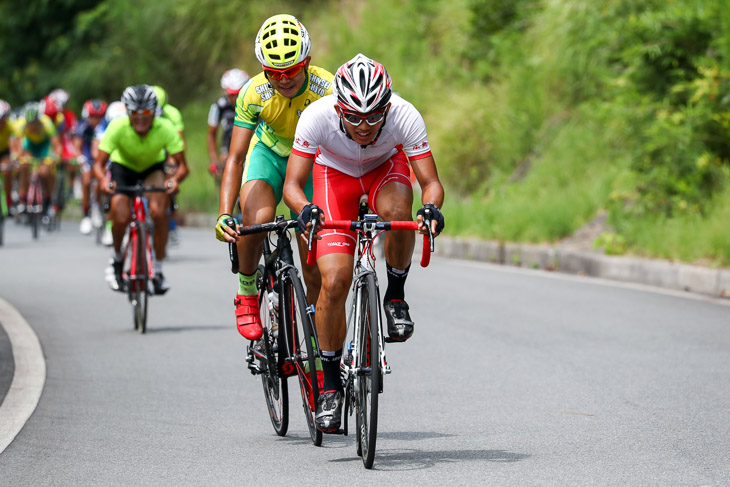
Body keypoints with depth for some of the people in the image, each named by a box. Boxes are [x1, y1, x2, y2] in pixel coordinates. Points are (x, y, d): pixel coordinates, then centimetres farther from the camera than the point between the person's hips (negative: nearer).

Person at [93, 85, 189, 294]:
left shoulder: (165, 128, -29)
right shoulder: (118, 127, -30)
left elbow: (182, 164, -28)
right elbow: (99, 163, -28)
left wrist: (175, 179, -51)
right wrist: (103, 179, -51)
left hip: (152, 168, 0)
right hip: (123, 167, 0)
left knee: (158, 211, -28)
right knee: (121, 217, -24)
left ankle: (158, 269, -12)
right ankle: (117, 258, 8)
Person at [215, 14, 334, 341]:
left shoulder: (328, 89, -30)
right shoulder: (254, 93, -27)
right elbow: (236, 157, -27)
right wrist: (224, 214, -38)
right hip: (269, 153, 0)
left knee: (314, 271, -5)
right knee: (257, 219, -33)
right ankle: (247, 294, -8)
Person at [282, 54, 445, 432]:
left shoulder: (405, 117, -34)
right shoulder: (317, 117, -35)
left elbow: (431, 182, -31)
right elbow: (292, 184, -32)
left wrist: (431, 207, -53)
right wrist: (305, 209, -54)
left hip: (386, 167, 0)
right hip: (335, 173, 0)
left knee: (396, 210, -38)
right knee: (334, 280, -15)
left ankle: (396, 297, -12)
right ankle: (330, 383, 0)